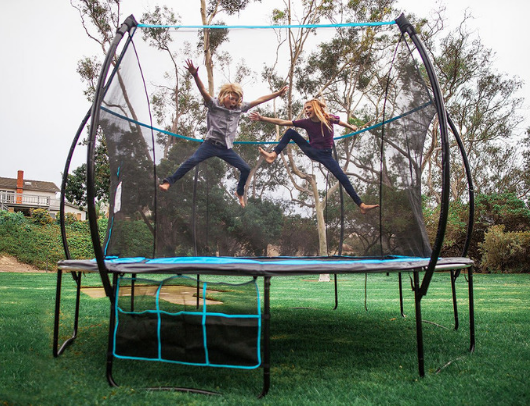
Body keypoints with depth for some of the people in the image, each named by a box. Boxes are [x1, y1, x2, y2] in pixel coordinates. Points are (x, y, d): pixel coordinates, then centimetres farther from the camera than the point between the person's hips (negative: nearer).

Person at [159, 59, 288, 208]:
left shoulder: (239, 108, 9)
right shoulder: (214, 105, -3)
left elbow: (259, 100, 11)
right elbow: (203, 91, -20)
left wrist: (278, 94, 11)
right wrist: (195, 75, -38)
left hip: (226, 149, 5)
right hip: (211, 144, -4)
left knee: (246, 169, 2)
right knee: (192, 160, -25)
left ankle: (240, 192, 25)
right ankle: (168, 182, -20)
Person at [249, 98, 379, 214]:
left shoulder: (329, 118, -13)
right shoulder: (306, 122, -11)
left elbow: (340, 121, 12)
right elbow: (282, 122, -14)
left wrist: (351, 127, 31)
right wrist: (261, 118, -20)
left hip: (325, 155, -2)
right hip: (312, 151, 2)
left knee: (343, 179, -14)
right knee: (290, 132, -12)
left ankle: (362, 206, -7)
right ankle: (272, 156, -23)